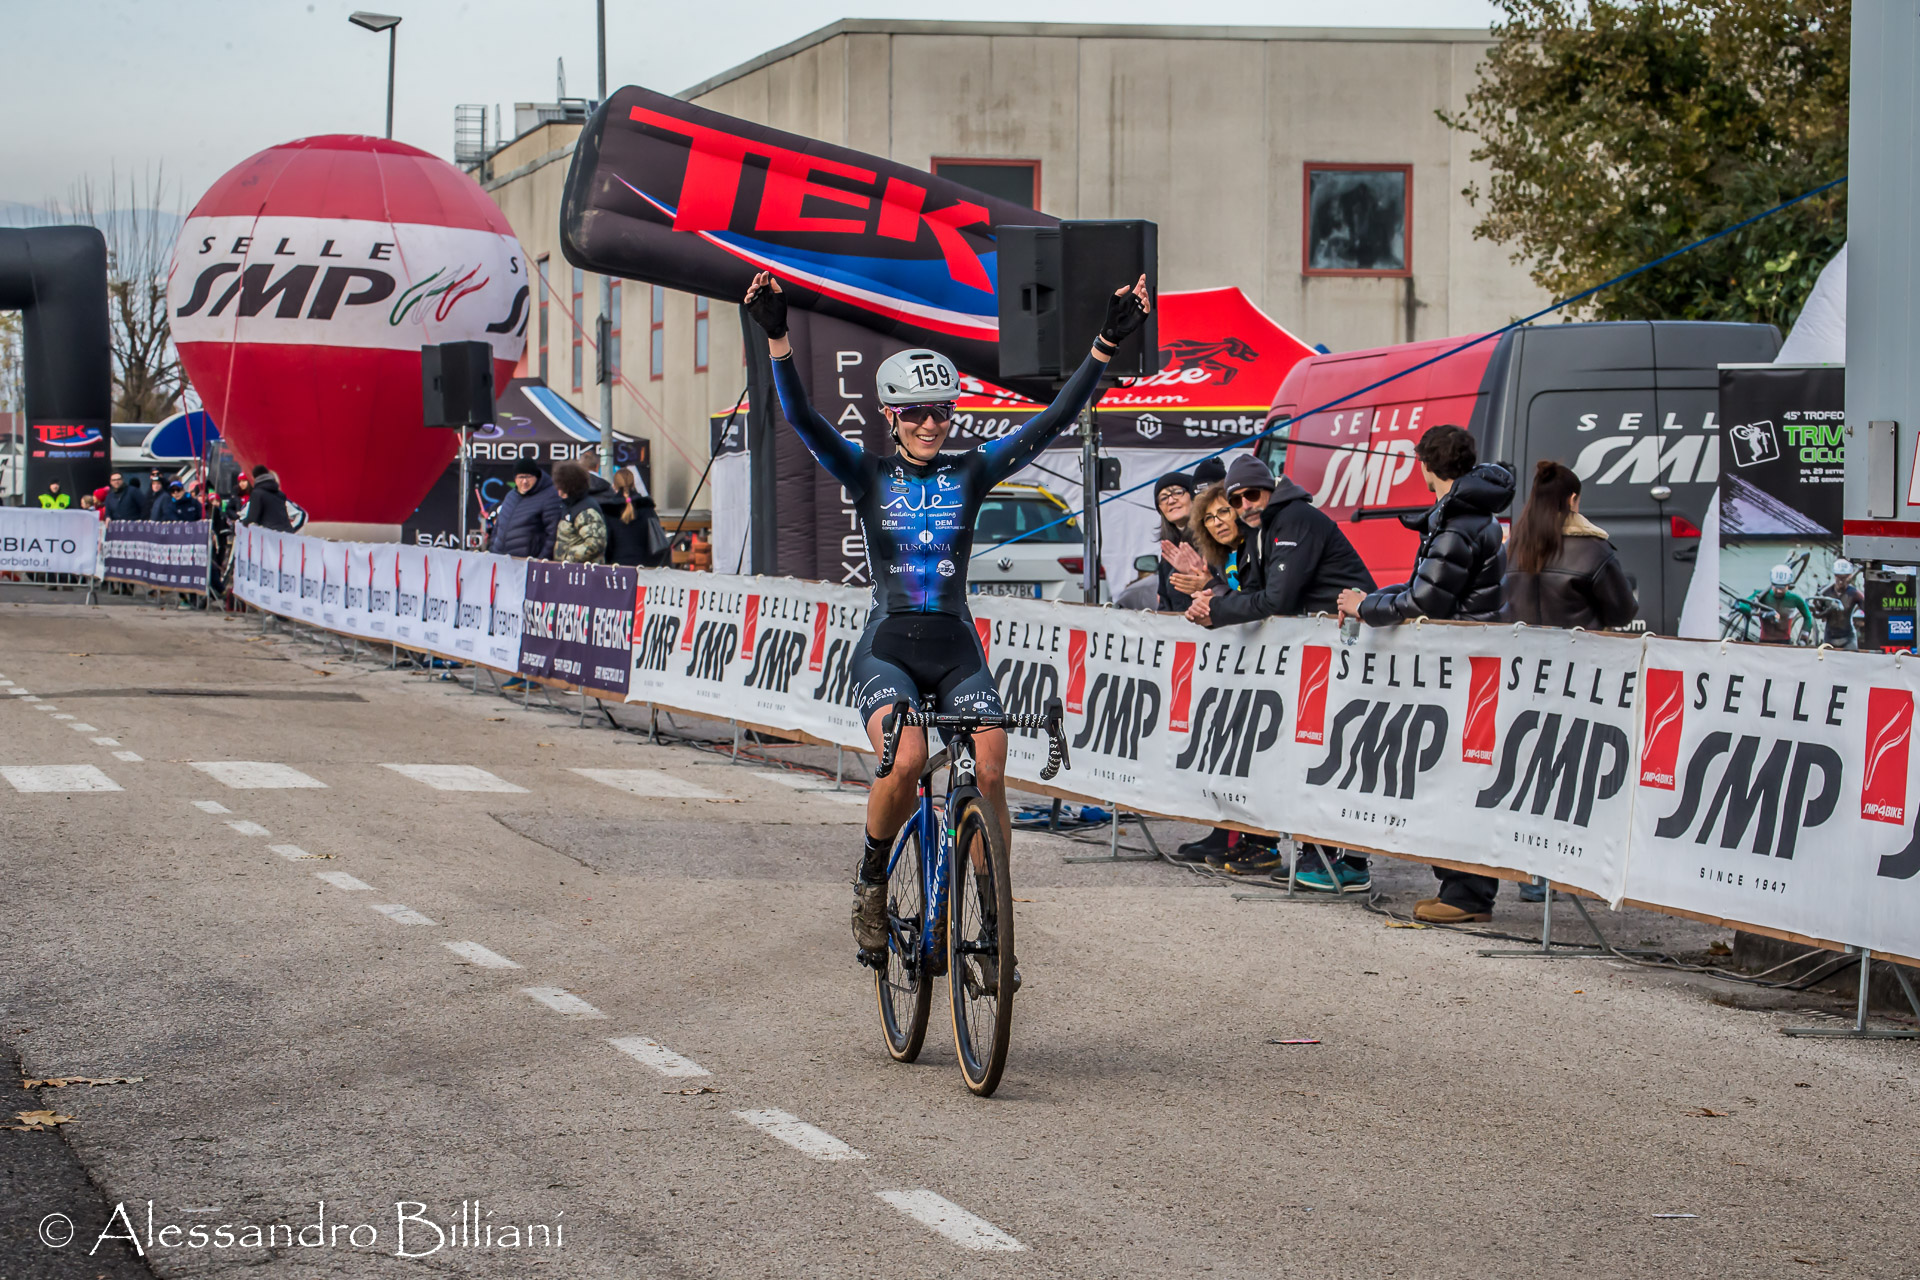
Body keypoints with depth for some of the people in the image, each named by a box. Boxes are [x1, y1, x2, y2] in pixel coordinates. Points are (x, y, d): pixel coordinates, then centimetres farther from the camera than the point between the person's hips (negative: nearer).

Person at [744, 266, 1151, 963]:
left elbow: (1056, 418, -2)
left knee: (989, 773, -17)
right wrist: (777, 337, -26)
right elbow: (803, 418, -12)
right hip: (888, 646, -2)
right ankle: (872, 880, -1)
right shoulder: (867, 473, 2)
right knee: (905, 761, -28)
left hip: (957, 649, 2)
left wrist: (1107, 343, -13)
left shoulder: (971, 472, 6)